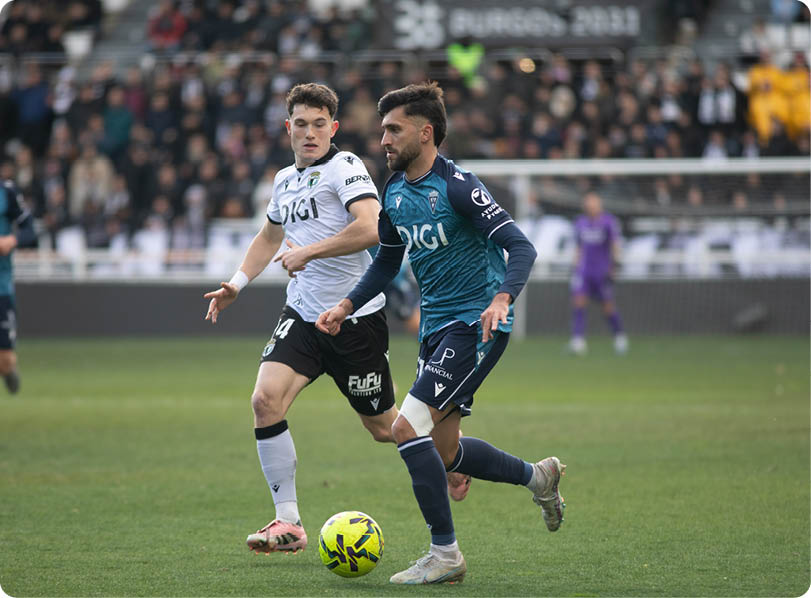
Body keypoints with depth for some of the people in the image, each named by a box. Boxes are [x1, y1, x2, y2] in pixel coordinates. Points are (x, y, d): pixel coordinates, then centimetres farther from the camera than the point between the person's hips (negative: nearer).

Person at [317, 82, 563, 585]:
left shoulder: (457, 186, -15)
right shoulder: (395, 191, 9)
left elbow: (521, 247, -20)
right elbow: (387, 262, 24)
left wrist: (501, 299, -37)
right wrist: (347, 306, 11)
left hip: (476, 323, -9)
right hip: (435, 326, 9)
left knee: (408, 427, -19)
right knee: (443, 451, 13)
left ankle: (445, 554, -10)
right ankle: (538, 476, 36)